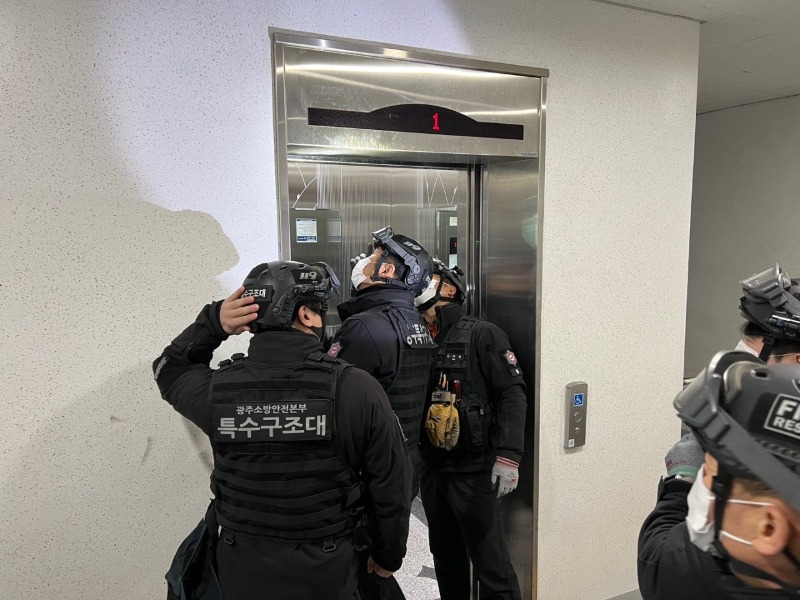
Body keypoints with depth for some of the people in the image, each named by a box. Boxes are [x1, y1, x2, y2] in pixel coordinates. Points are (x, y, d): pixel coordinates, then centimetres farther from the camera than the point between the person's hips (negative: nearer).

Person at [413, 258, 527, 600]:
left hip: (474, 469, -6)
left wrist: (508, 455, -21)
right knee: (445, 556, 19)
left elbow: (512, 395, -13)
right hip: (432, 468, 6)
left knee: (490, 559, 2)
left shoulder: (481, 335, -8)